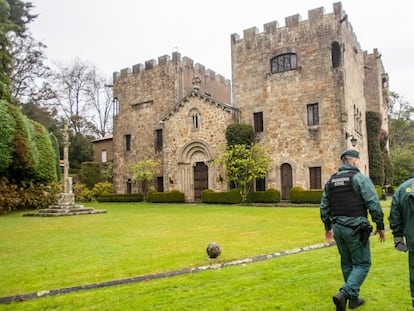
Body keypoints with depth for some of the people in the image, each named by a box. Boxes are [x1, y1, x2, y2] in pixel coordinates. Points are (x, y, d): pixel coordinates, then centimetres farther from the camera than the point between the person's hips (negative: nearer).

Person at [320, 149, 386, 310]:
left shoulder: (331, 180, 10)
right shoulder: (360, 178, -9)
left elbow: (324, 207, 12)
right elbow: (374, 204, -13)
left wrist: (328, 227, 22)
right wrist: (380, 226, -2)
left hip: (338, 227, 6)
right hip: (355, 228, -6)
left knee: (347, 263, 18)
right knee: (362, 264, 4)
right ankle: (344, 294, -12)